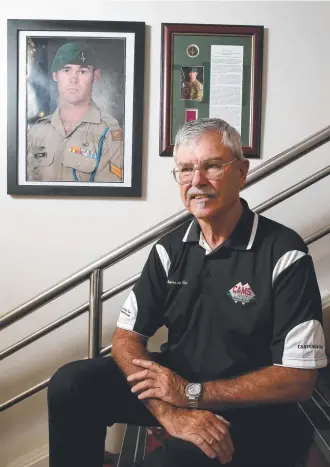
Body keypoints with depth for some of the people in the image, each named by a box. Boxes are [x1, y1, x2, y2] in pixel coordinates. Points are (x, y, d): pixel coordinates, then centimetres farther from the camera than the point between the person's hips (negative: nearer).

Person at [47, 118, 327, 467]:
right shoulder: (169, 250, 1)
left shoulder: (284, 254, -15)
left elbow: (298, 379, -16)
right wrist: (169, 412, -22)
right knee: (70, 384, -11)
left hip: (251, 406, -4)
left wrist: (192, 394, -20)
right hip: (174, 384, 5)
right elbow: (126, 338, -4)